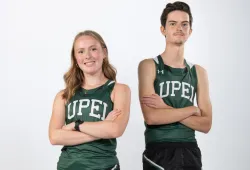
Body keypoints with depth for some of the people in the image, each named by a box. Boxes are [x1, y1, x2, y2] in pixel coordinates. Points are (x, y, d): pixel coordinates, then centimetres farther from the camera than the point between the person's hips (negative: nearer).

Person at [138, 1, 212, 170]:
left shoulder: (199, 72, 6)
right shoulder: (148, 66, -5)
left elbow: (206, 124, -2)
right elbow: (151, 117, -17)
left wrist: (165, 108, -12)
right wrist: (193, 110, -8)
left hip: (190, 151, 3)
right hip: (158, 152, -3)